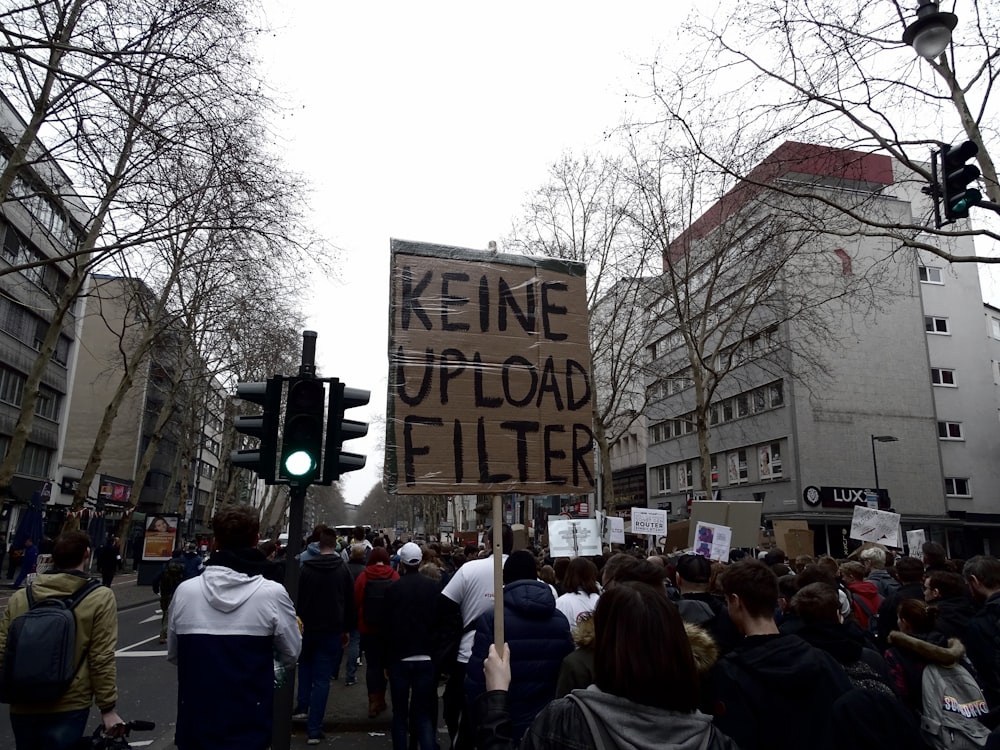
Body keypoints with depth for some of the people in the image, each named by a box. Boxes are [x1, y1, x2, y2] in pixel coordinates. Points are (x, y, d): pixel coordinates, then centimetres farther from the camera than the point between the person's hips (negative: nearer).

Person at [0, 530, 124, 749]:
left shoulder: (19, 598, 1)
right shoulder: (100, 598, -10)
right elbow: (102, 659, -11)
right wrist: (108, 708, -4)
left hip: (22, 708, 4)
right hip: (67, 709, -4)